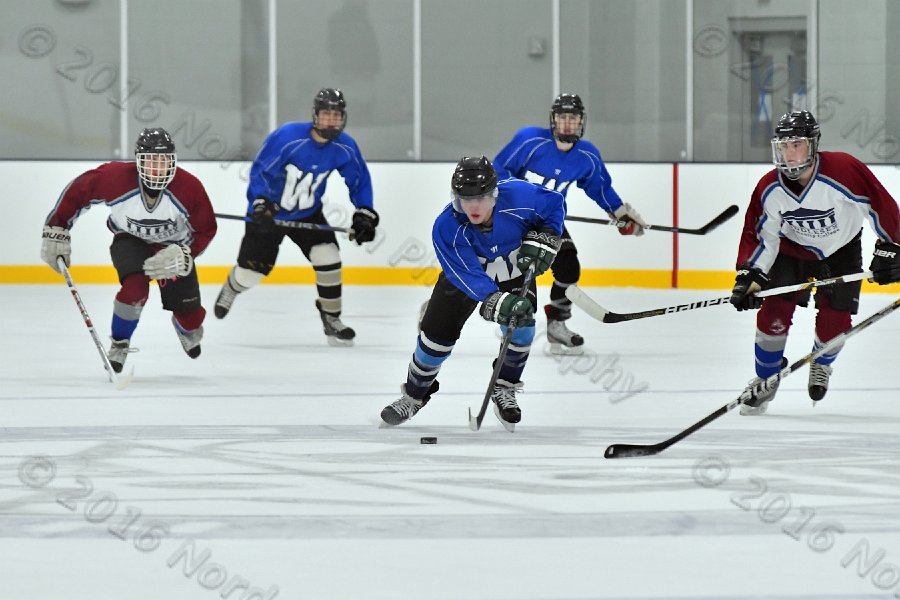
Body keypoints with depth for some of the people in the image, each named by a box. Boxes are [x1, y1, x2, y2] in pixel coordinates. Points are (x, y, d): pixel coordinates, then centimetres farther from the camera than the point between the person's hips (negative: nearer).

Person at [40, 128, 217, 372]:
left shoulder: (189, 187, -28)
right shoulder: (115, 178, -31)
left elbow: (205, 230, -15)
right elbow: (77, 190, -14)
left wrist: (183, 256, -30)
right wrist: (56, 231, -11)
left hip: (173, 246, 2)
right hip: (130, 240, -2)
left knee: (189, 313, 1)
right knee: (135, 287, -31)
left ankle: (187, 329, 42)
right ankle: (119, 345, -6)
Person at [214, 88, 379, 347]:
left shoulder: (345, 147, -14)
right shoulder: (287, 136, -29)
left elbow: (360, 182, 1)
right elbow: (259, 170, -22)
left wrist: (364, 215, -9)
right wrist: (260, 204, -33)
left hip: (307, 214, 3)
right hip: (269, 211, -3)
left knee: (328, 258, -14)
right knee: (253, 269, 3)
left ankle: (331, 320, 0)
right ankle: (230, 291, 41)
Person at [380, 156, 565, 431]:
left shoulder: (519, 196, -34)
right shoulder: (446, 228, -35)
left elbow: (554, 204, -12)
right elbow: (467, 275, -39)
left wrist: (542, 239, -23)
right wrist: (495, 302, -52)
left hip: (515, 268, 1)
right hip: (465, 273, -1)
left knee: (520, 324, -20)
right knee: (437, 333, -3)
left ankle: (503, 390, 2)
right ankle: (414, 395, 21)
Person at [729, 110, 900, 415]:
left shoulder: (844, 171, -33)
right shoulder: (769, 189, -21)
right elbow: (760, 237, -12)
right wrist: (748, 276, -24)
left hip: (841, 250, -2)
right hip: (793, 250, 2)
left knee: (834, 319, -6)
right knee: (774, 312, -11)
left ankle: (821, 367, 28)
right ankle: (766, 380, 10)